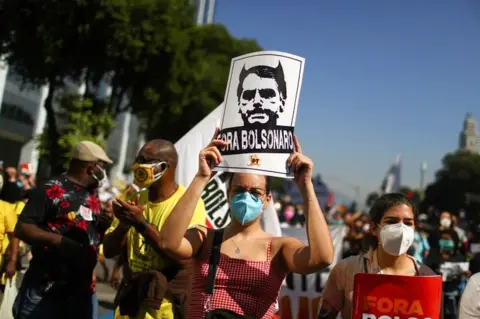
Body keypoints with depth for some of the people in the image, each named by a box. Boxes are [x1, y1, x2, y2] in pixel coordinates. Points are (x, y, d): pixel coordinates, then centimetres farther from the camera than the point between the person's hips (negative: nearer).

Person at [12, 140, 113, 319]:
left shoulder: (93, 197, 11)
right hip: (44, 289, -6)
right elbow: (21, 229, -14)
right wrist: (58, 240, -27)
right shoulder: (51, 190, -10)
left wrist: (106, 222, -1)